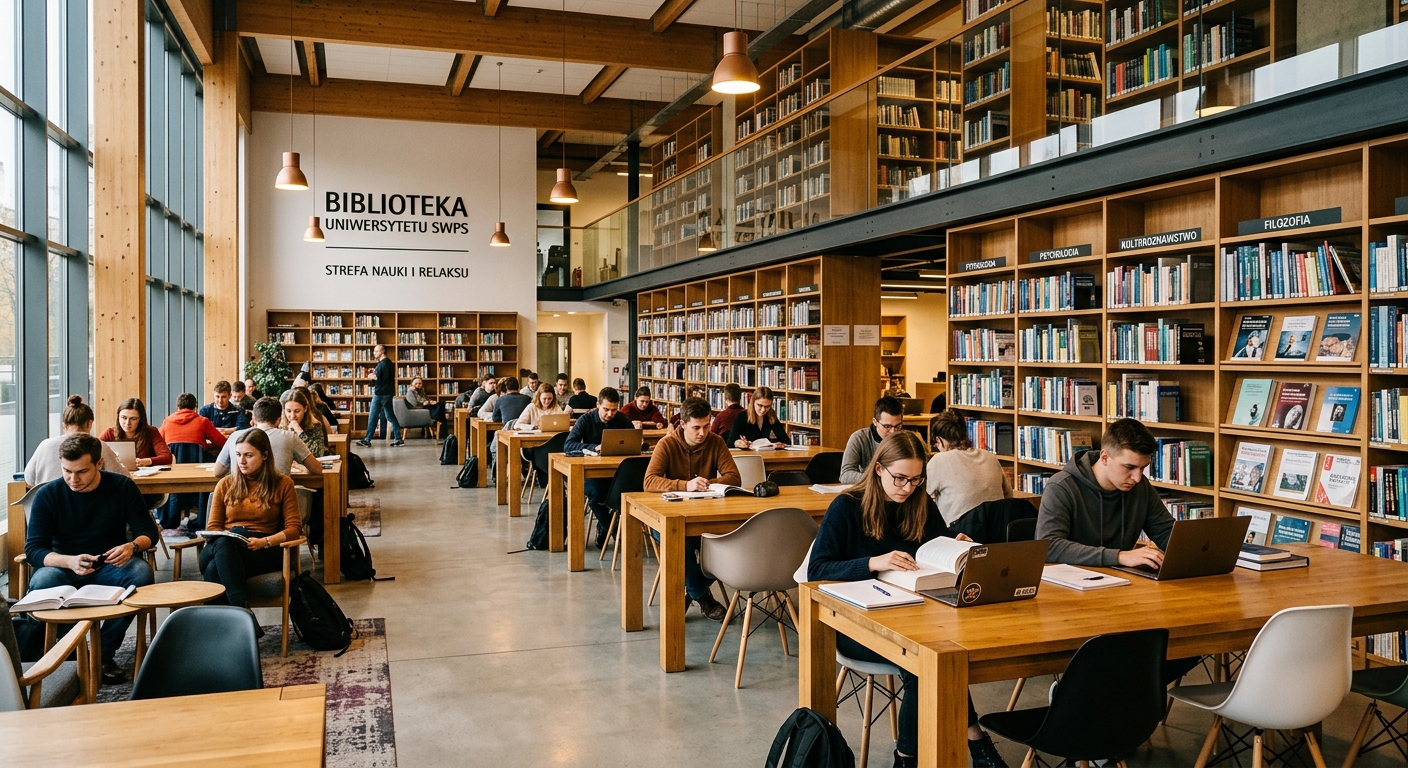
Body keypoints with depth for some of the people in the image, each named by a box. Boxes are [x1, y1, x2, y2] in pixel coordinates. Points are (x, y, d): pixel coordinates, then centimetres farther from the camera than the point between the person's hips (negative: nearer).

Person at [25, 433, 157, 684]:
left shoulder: (123, 486, -4)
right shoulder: (48, 495, -6)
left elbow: (148, 531, -3)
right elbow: (34, 548, -11)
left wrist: (132, 546, -28)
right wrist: (70, 561, -33)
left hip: (111, 565, 1)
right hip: (66, 566, 0)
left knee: (141, 573, -32)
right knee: (41, 583, -35)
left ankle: (105, 653, -18)